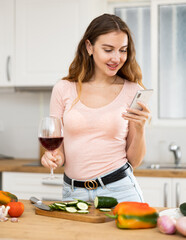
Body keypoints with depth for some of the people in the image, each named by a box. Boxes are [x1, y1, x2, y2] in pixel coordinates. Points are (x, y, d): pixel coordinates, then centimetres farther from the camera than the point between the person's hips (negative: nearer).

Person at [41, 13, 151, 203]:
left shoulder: (133, 91, -1)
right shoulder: (63, 89, 1)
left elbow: (135, 161, 2)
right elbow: (56, 144, 8)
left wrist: (140, 128, -15)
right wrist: (54, 157, -13)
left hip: (119, 190, -1)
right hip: (73, 192, 1)